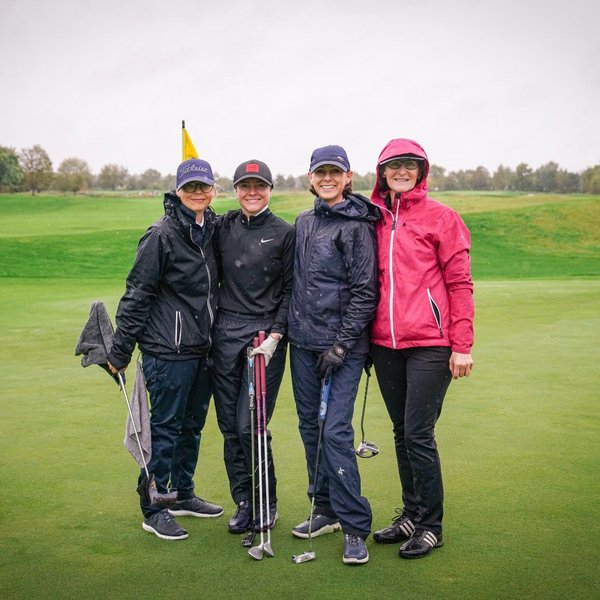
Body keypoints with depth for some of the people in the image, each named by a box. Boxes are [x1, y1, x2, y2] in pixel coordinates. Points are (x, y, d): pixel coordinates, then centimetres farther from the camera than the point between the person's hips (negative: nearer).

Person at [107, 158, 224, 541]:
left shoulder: (213, 229, 8)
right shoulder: (162, 234, -12)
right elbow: (137, 294, -11)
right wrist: (120, 350, -10)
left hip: (203, 347, 7)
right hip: (169, 350, -7)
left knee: (193, 423, 16)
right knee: (166, 426, 2)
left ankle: (182, 494, 32)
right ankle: (154, 509, 16)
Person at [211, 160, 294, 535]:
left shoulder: (285, 233, -1)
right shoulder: (224, 228, 9)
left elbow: (290, 290, -2)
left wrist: (275, 336, -9)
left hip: (266, 334, -4)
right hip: (226, 332, 4)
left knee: (251, 425, -7)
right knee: (229, 424, 6)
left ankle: (267, 505, 12)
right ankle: (244, 502, 21)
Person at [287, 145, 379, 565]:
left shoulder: (356, 226, -8)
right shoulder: (303, 222, 13)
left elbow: (365, 292, -11)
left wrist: (341, 345, -15)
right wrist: (287, 327, 15)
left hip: (342, 344, -7)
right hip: (303, 341, 7)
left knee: (336, 431, -9)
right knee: (311, 426, 12)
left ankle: (355, 526, 2)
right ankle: (326, 510, 26)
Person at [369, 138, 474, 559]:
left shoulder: (440, 217, -2)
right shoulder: (374, 220, 10)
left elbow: (460, 284, -5)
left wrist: (462, 346, -9)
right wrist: (367, 336, 12)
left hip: (430, 342, -5)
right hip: (385, 343, 5)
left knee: (419, 434, -4)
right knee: (402, 433, 13)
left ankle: (430, 526, 13)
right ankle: (411, 514, 28)